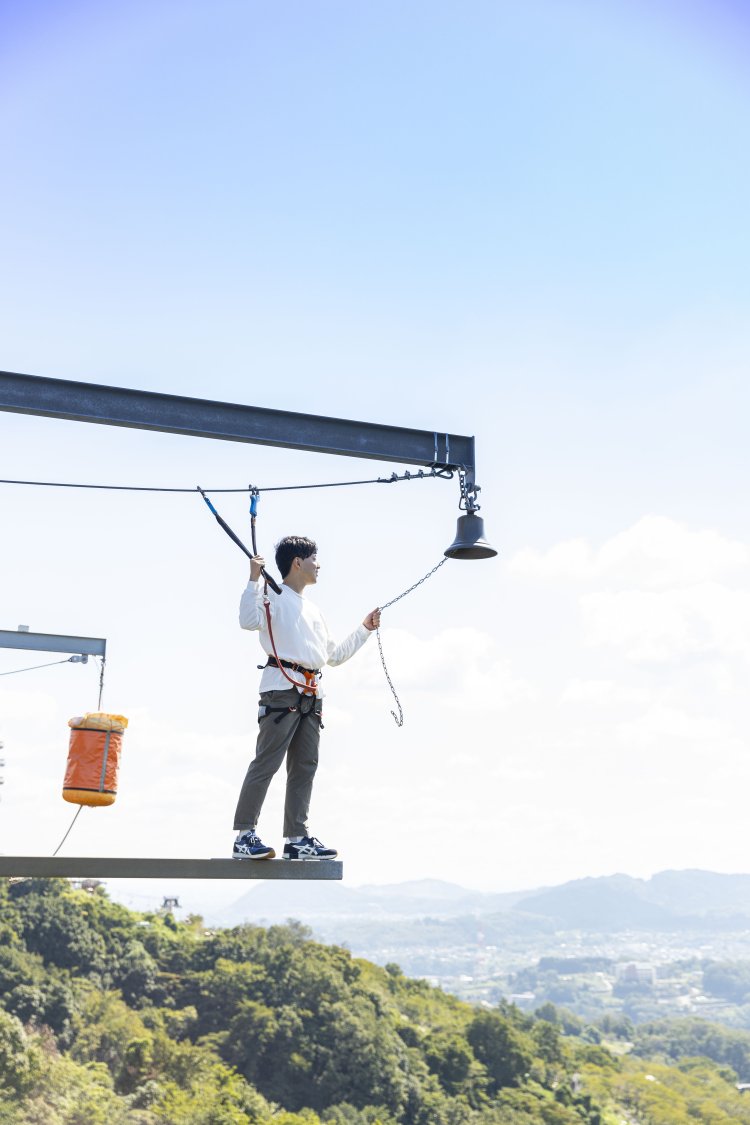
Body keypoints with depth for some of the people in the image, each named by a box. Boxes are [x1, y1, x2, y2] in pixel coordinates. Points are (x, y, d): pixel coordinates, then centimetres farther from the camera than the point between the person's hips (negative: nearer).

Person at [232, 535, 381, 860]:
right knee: (267, 761, -11)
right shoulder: (274, 596, 2)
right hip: (282, 690, -8)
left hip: (311, 695, 8)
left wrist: (364, 629, 27)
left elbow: (334, 655, 29)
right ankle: (244, 836, -9)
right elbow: (249, 620, -20)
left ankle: (297, 839, 10)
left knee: (305, 766, 6)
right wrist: (254, 579, -23)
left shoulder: (313, 611, 26)